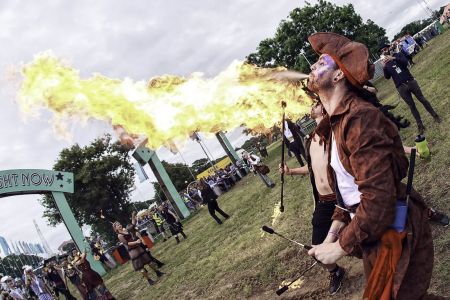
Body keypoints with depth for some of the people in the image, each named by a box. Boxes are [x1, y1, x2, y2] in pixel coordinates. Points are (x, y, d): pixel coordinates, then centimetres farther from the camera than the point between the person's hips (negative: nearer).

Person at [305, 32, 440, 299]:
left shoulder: (360, 118, -24)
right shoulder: (335, 123, 8)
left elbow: (378, 198, -28)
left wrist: (341, 246, -18)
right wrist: (336, 227, 2)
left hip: (394, 234, -9)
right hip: (374, 234, 9)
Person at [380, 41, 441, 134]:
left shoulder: (397, 55, 3)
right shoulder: (384, 63, 4)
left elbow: (405, 62, -15)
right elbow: (387, 77, -5)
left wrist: (394, 58, -29)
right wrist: (384, 67, -22)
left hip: (411, 81, 0)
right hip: (401, 87, 0)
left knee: (422, 99, 7)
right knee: (411, 106, 3)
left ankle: (435, 116, 21)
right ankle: (420, 125, 10)